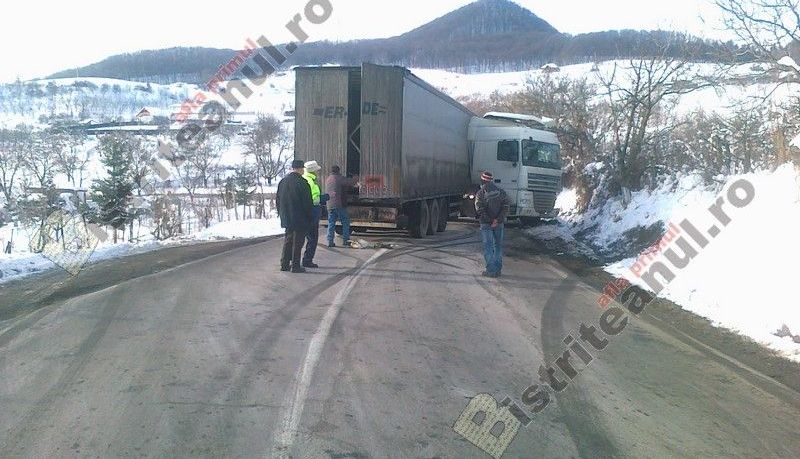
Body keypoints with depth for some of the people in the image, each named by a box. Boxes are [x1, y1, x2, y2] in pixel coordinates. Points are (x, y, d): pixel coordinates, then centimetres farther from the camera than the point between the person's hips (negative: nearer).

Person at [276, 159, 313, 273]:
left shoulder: (283, 181, 8)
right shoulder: (302, 183, -15)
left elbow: (278, 200, 15)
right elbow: (307, 202, -14)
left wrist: (281, 214, 21)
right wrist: (310, 216, -5)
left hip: (287, 218, 7)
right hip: (300, 219, -7)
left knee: (288, 240, 16)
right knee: (298, 241, 0)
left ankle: (284, 264, 19)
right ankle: (295, 266, 4)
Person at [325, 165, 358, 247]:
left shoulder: (327, 180, 19)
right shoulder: (339, 178, -7)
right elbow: (350, 182, -9)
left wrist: (353, 185, 25)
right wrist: (356, 180, 12)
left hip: (330, 205, 7)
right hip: (339, 204, -7)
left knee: (331, 224, 7)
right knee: (345, 222, 4)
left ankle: (330, 242, 3)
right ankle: (346, 240, 3)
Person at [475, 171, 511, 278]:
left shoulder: (480, 193, -7)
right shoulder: (500, 191, 4)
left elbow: (480, 210, -15)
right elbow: (506, 205, -5)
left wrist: (489, 221, -11)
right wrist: (498, 220, -11)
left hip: (486, 224, -3)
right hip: (499, 224, 4)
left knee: (488, 246, 1)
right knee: (498, 245, 13)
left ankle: (491, 270, -2)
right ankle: (498, 270, 17)